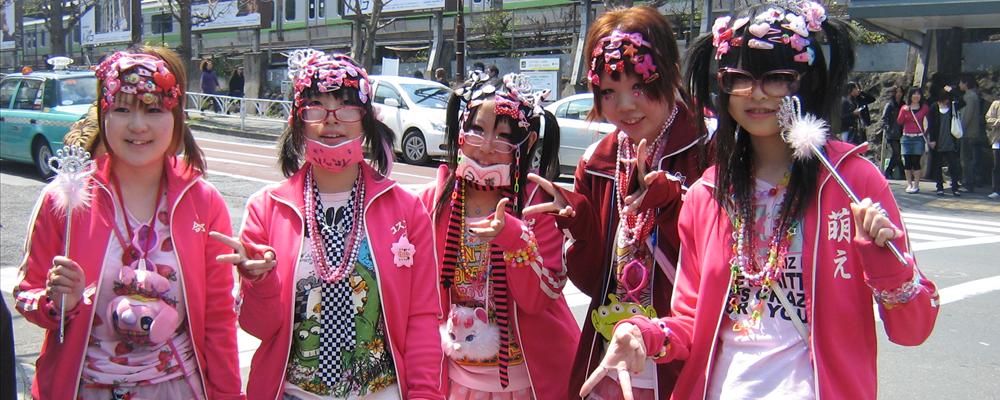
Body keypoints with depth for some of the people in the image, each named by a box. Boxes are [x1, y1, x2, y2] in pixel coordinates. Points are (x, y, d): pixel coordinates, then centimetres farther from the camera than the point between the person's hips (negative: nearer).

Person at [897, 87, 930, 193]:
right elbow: (899, 122, -1)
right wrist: (904, 111, -13)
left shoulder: (925, 108, 6)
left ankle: (916, 185, -2)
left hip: (919, 138, -2)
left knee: (916, 161, -7)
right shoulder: (904, 108, 9)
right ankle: (909, 184, 9)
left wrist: (927, 137, 2)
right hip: (906, 138, 2)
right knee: (907, 162, 0)